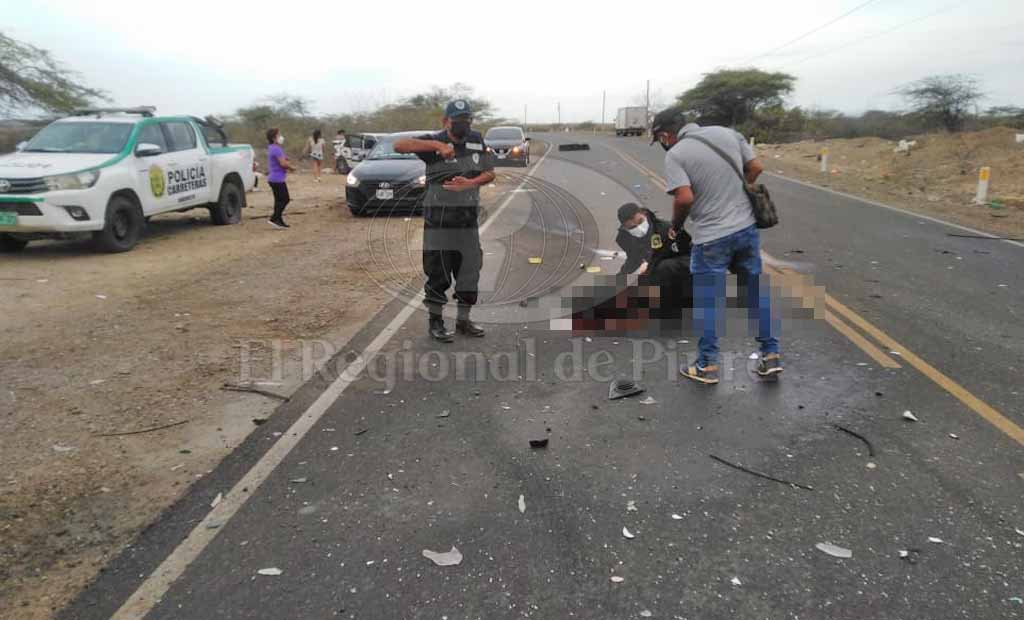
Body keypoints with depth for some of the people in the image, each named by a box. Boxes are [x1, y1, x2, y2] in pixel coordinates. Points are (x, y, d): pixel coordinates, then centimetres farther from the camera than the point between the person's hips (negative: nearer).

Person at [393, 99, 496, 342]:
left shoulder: (477, 141, 7)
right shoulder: (434, 141, -8)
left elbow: (490, 174, 6)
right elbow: (399, 145, -22)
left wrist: (469, 183, -13)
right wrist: (437, 145, -30)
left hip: (468, 217, 5)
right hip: (439, 218, -5)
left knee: (470, 269, 9)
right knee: (438, 271, 1)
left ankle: (463, 320, 24)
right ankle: (435, 321, 16)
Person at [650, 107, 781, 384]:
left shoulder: (675, 155, -11)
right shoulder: (727, 133, 6)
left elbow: (684, 197, -20)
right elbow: (756, 168, 9)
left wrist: (676, 226, -3)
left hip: (711, 238, -5)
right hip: (747, 227, 6)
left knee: (707, 302, 7)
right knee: (756, 293, 16)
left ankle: (707, 366, 16)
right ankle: (771, 355, 22)